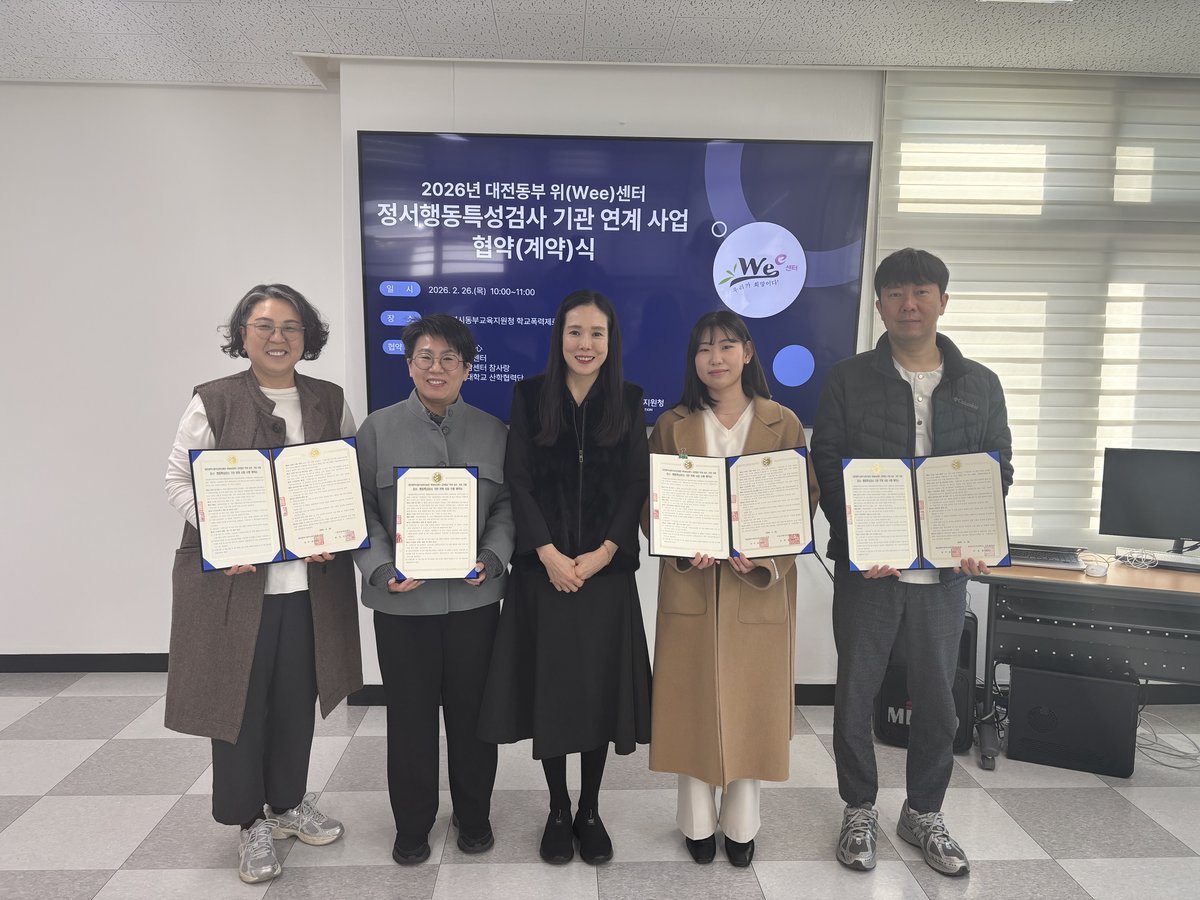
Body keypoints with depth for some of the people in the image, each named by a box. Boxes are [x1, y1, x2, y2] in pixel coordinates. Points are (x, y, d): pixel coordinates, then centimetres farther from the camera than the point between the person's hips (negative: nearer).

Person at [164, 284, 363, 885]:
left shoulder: (330, 402, 6)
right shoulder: (212, 402, -3)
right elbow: (179, 480, -3)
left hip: (311, 580, 3)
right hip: (233, 580, -3)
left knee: (297, 698, 14)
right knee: (239, 700, 7)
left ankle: (288, 802, 36)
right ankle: (250, 820, 28)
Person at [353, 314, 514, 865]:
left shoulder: (492, 431, 6)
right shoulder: (378, 429, 2)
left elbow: (507, 505, 7)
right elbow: (362, 509, 0)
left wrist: (493, 557, -9)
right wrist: (382, 569, -12)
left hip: (474, 597, 1)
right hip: (402, 600, -1)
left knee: (472, 710, 13)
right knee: (410, 714, 10)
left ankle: (474, 815, 34)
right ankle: (412, 823, 31)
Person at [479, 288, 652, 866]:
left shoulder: (628, 400, 4)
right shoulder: (529, 395, 2)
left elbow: (637, 484, 0)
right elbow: (518, 480, -3)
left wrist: (600, 555, -11)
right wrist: (549, 553, -12)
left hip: (607, 568, 1)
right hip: (543, 568, 0)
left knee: (600, 685, 7)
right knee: (548, 685, 7)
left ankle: (590, 810, 26)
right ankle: (557, 810, 26)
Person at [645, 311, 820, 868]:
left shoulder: (783, 423, 2)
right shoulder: (672, 425, 4)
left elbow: (805, 500, 0)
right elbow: (647, 503, 3)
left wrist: (764, 555, -16)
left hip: (762, 588, 0)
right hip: (691, 585, 1)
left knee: (752, 702, 9)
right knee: (693, 702, 7)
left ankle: (741, 824, 28)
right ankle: (697, 823, 26)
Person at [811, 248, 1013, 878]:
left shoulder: (980, 385, 7)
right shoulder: (849, 380, -1)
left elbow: (998, 470, 8)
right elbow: (826, 468, -4)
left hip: (947, 568, 2)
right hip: (867, 566, -2)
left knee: (937, 696, 13)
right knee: (856, 691, 9)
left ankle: (924, 814, 34)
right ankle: (859, 811, 29)